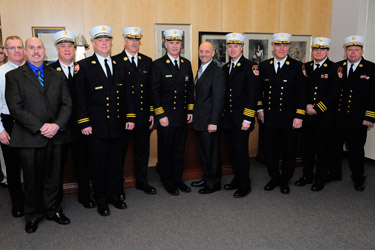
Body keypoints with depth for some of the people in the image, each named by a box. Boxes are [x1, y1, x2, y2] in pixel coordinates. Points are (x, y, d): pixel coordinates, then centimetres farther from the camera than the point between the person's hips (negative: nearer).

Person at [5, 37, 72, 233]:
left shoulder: (57, 76, 12)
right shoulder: (14, 76, 2)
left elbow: (67, 104, 5)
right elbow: (16, 108, -7)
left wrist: (57, 125, -11)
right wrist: (40, 127, -15)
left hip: (56, 136, 3)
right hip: (30, 138, -2)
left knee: (54, 177, 11)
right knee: (32, 179, 9)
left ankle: (53, 210, 30)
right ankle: (33, 215, 27)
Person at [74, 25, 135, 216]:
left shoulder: (119, 65, 10)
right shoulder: (84, 66, -2)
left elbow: (127, 94, 12)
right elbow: (80, 97, -5)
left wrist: (130, 117, 6)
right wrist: (84, 123, -11)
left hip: (118, 125, 4)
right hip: (97, 127, -4)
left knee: (116, 162, 13)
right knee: (99, 164, 7)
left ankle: (114, 195, 30)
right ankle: (101, 200, 23)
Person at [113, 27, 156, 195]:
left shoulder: (147, 61, 10)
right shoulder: (115, 61, -4)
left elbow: (151, 89, 9)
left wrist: (152, 112, 5)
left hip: (143, 116, 4)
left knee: (142, 150, 14)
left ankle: (142, 182, 30)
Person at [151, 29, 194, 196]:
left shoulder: (186, 64, 10)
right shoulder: (158, 65, -5)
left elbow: (190, 88, 14)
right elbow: (154, 92, -8)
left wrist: (190, 111, 9)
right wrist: (160, 115, -12)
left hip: (182, 116, 5)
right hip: (165, 117, -4)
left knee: (180, 150, 13)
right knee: (165, 150, 6)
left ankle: (178, 180, 27)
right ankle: (167, 182, 21)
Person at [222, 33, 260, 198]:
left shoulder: (251, 67, -7)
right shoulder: (225, 68, 14)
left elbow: (253, 94, -12)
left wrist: (247, 119, -17)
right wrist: (222, 115, 11)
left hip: (241, 118, -6)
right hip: (228, 119, 6)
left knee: (241, 150, -3)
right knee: (231, 150, 13)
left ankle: (245, 185, 12)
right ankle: (237, 178, 29)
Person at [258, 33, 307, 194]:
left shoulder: (297, 66, -2)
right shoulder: (264, 66, 7)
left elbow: (302, 94, -4)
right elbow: (259, 90, 15)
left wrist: (299, 116, -9)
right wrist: (260, 109, 8)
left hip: (289, 119, -2)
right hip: (269, 118, 3)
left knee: (289, 151, 9)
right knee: (269, 150, 9)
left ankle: (285, 181, 27)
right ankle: (275, 178, 29)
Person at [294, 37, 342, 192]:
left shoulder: (333, 69, -4)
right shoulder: (306, 67, 10)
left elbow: (334, 94, -11)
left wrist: (317, 108, -14)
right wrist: (306, 106, -5)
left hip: (325, 117, -4)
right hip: (307, 116, 4)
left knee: (323, 149, 6)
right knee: (307, 147, 12)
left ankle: (320, 179, 20)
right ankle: (307, 176, 27)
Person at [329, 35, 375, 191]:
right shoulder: (337, 67, 6)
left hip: (358, 120, -2)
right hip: (336, 118, 3)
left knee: (356, 150, 8)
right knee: (335, 147, 13)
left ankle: (358, 178, 26)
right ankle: (334, 174, 31)